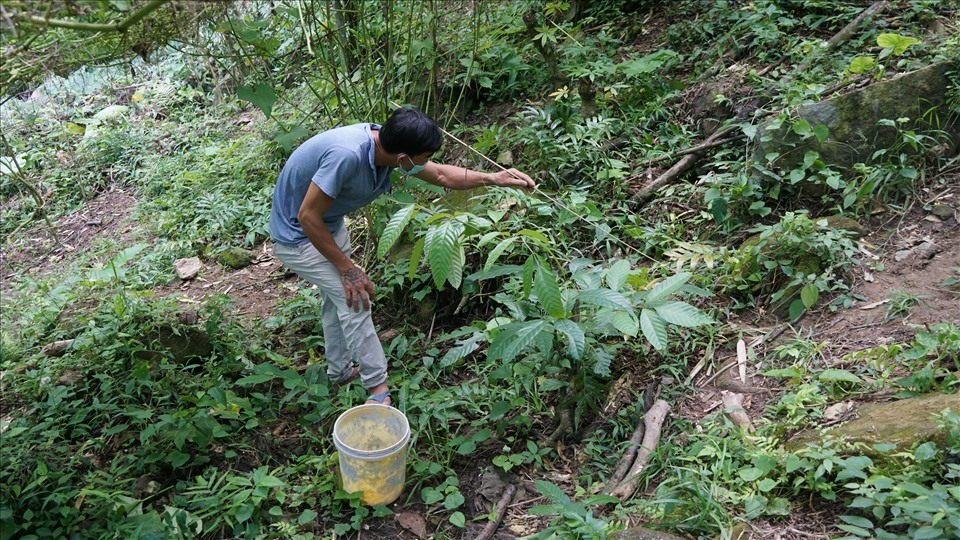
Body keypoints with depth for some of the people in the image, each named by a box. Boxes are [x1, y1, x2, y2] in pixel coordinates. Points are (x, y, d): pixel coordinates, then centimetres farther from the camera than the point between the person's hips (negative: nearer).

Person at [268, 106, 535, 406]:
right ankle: (378, 387, 3)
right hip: (298, 235, -9)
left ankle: (340, 370, 40)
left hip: (328, 225, 9)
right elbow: (307, 216, -32)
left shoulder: (387, 145, -14)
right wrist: (347, 268, -25)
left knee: (337, 297, 21)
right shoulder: (347, 154, -40)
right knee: (354, 299, -10)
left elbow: (441, 175, 2)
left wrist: (494, 178, -4)